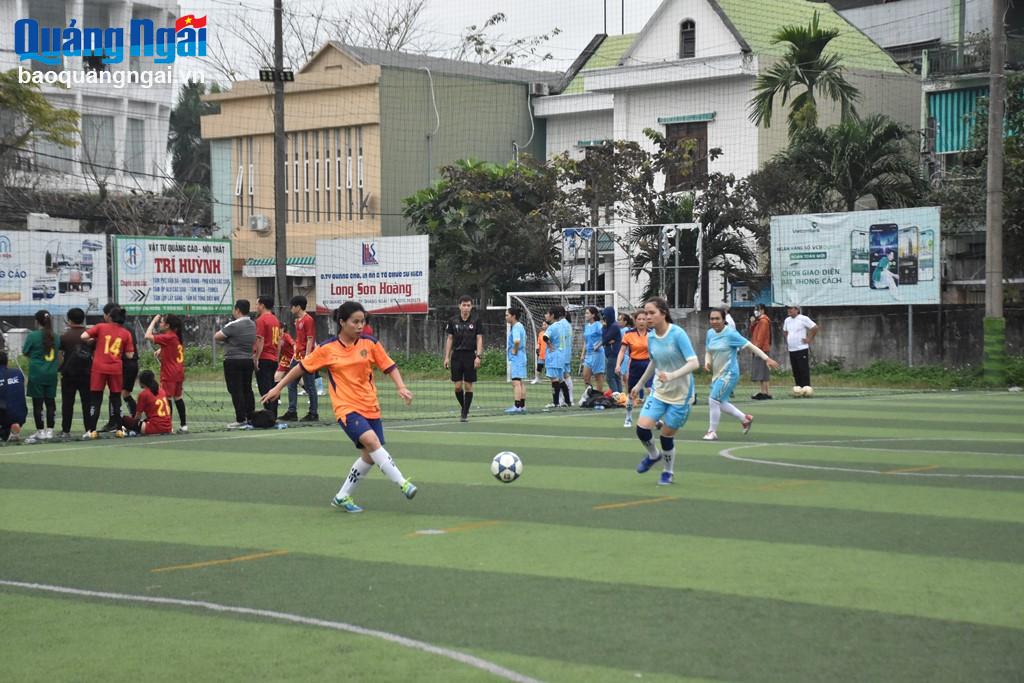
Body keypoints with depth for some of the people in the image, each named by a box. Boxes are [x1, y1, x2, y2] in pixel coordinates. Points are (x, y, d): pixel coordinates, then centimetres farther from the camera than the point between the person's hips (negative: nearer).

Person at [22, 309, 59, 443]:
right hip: (51, 374, 4)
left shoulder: (33, 336, -10)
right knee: (50, 402, 8)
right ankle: (49, 431, 9)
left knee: (37, 403, 2)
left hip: (36, 374, -4)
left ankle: (40, 432, 2)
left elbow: (25, 352, -1)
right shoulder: (55, 337, 3)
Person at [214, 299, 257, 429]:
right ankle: (251, 417, 17)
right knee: (247, 390, 14)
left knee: (236, 391, -5)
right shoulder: (252, 325, 8)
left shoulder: (233, 326, -16)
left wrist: (225, 336, 10)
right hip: (248, 360, 7)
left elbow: (216, 336, -10)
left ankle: (241, 420, -7)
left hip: (233, 361, -7)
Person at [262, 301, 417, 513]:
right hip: (346, 408, -4)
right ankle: (402, 483, -27)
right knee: (371, 440, -27)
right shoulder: (327, 349, -3)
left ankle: (342, 497, 21)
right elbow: (302, 367, 7)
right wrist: (278, 387, 10)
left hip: (370, 407, 4)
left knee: (370, 455, 4)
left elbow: (389, 367, 6)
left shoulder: (370, 343, 2)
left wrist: (401, 387, -11)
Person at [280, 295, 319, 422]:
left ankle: (313, 414, 3)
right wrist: (295, 354, 17)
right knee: (291, 384, 9)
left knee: (309, 386, -3)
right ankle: (292, 412, 14)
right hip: (297, 357, 10)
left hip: (305, 357, -10)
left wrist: (306, 357, -21)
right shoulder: (298, 320, 15)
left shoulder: (308, 320, -12)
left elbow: (310, 340, -16)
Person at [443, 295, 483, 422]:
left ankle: (465, 413, 7)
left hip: (470, 356, -1)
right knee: (458, 386, -1)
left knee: (468, 386, -1)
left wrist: (478, 356, -10)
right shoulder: (453, 321, 6)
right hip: (456, 355, 2)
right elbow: (449, 339, 10)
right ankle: (463, 407, 22)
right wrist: (447, 357, 3)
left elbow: (479, 339, 0)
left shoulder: (476, 321, 1)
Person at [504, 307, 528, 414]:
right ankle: (522, 406, 17)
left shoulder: (516, 327, -16)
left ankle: (517, 407, -14)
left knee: (516, 382, -11)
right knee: (519, 383, 13)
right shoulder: (519, 326, 15)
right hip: (520, 357, 10)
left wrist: (515, 350, -18)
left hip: (516, 358, -10)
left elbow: (517, 341, -33)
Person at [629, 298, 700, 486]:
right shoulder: (651, 337, -1)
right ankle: (653, 455, 22)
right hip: (659, 391, 5)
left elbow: (693, 363, -25)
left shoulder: (678, 334, -20)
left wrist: (672, 375, -38)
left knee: (667, 435, 2)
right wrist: (639, 385, 24)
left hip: (680, 394, -5)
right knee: (642, 427, -11)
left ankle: (668, 472, 28)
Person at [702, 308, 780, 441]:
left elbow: (749, 346, -12)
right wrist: (707, 363, -5)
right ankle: (745, 419, 33)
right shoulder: (710, 333, 5)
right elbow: (708, 352, 17)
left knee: (713, 399, -14)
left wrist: (766, 359, -14)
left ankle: (712, 432, 0)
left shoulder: (730, 334, -15)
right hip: (717, 374, 8)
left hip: (729, 374, -8)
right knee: (720, 403, 12)